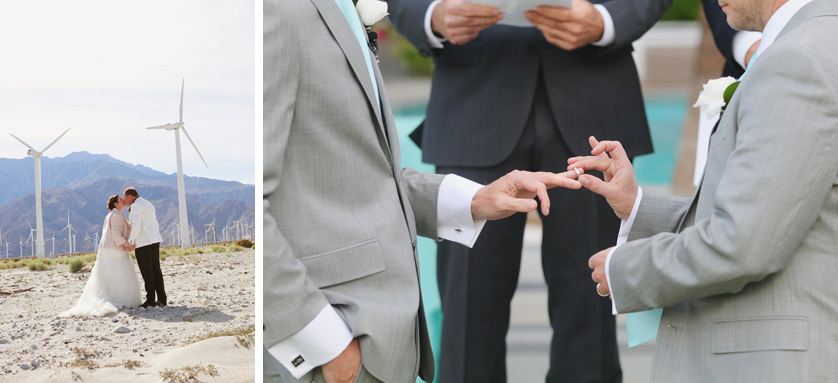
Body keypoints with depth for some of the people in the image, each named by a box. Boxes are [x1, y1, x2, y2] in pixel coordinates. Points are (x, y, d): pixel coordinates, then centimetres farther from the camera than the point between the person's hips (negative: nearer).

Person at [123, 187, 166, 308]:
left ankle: (150, 300, -4)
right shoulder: (148, 204, 19)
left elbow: (136, 226, -21)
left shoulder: (136, 206, -10)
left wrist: (130, 240, -12)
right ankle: (162, 299, 8)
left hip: (142, 242, -8)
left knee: (147, 272, -5)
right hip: (154, 240, 8)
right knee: (156, 270, 9)